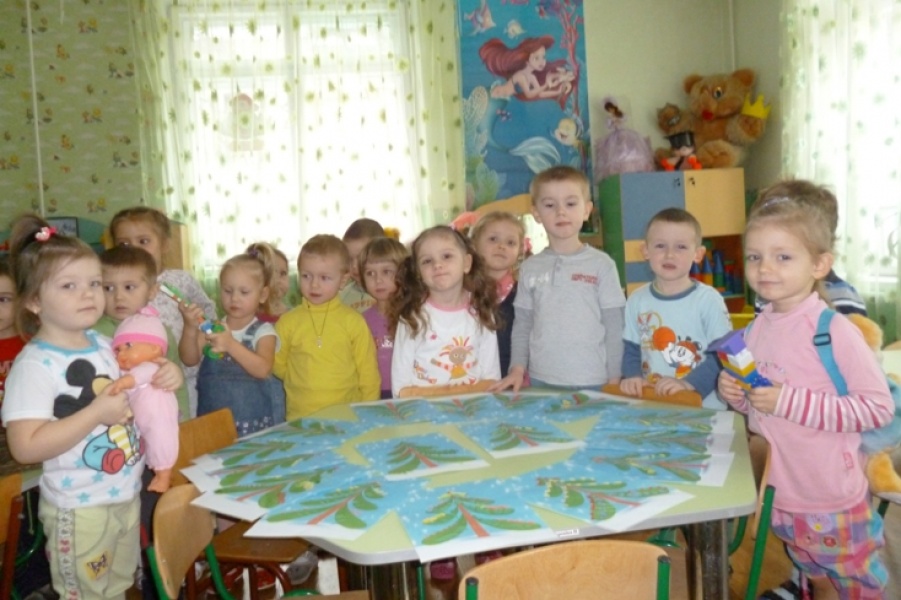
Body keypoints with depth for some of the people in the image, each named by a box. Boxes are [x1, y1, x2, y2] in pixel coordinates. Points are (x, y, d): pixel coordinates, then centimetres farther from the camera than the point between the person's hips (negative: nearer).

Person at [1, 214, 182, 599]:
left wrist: (161, 380, 0)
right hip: (79, 508, -7)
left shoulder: (102, 345, 3)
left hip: (126, 495, 7)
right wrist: (97, 413, -29)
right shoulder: (34, 365, -20)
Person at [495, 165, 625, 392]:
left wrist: (614, 380, -3)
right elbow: (522, 326, 8)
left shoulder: (602, 264, -4)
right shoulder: (530, 268, 4)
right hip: (540, 382, 2)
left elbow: (614, 328, -2)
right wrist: (517, 369, 0)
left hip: (592, 383, -2)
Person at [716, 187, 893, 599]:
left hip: (831, 503, -6)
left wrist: (790, 402, -27)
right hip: (777, 495, 6)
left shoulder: (833, 331, -20)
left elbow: (878, 406, -23)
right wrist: (736, 395, -8)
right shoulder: (757, 329, 1)